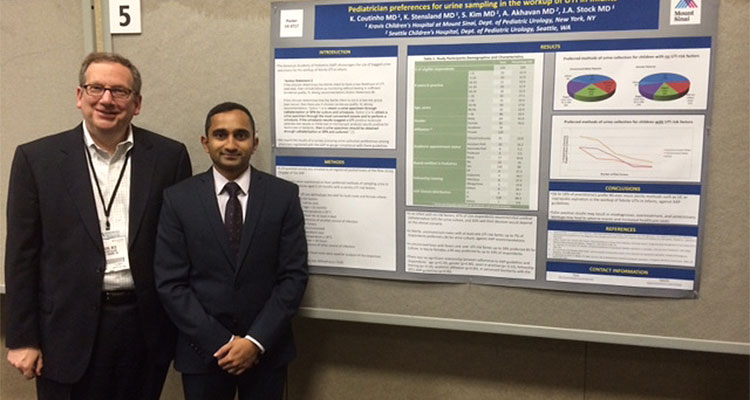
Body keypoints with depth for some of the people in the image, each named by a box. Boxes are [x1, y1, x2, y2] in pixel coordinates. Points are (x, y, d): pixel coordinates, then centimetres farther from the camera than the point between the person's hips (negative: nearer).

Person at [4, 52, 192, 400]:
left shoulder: (169, 156, -1)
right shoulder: (37, 158, -2)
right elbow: (21, 255, 0)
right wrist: (21, 339, 0)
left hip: (147, 328, 1)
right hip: (70, 331, 0)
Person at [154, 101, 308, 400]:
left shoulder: (284, 195, -4)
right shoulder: (178, 199, -4)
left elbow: (294, 275, -6)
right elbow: (170, 283, -6)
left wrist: (257, 341, -13)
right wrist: (221, 342, -12)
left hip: (267, 349, 0)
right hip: (202, 351, 0)